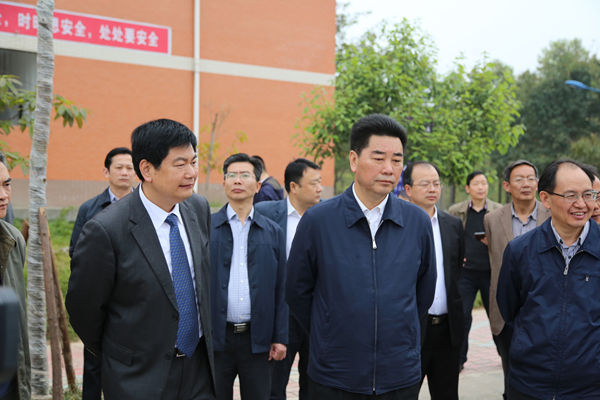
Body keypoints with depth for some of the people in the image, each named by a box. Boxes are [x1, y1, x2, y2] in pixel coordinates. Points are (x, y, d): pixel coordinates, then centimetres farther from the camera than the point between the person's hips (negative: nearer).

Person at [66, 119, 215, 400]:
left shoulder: (200, 208, -2)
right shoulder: (106, 230, -21)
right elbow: (83, 308, -9)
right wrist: (116, 356, 4)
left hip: (200, 366, 5)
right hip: (141, 377, -5)